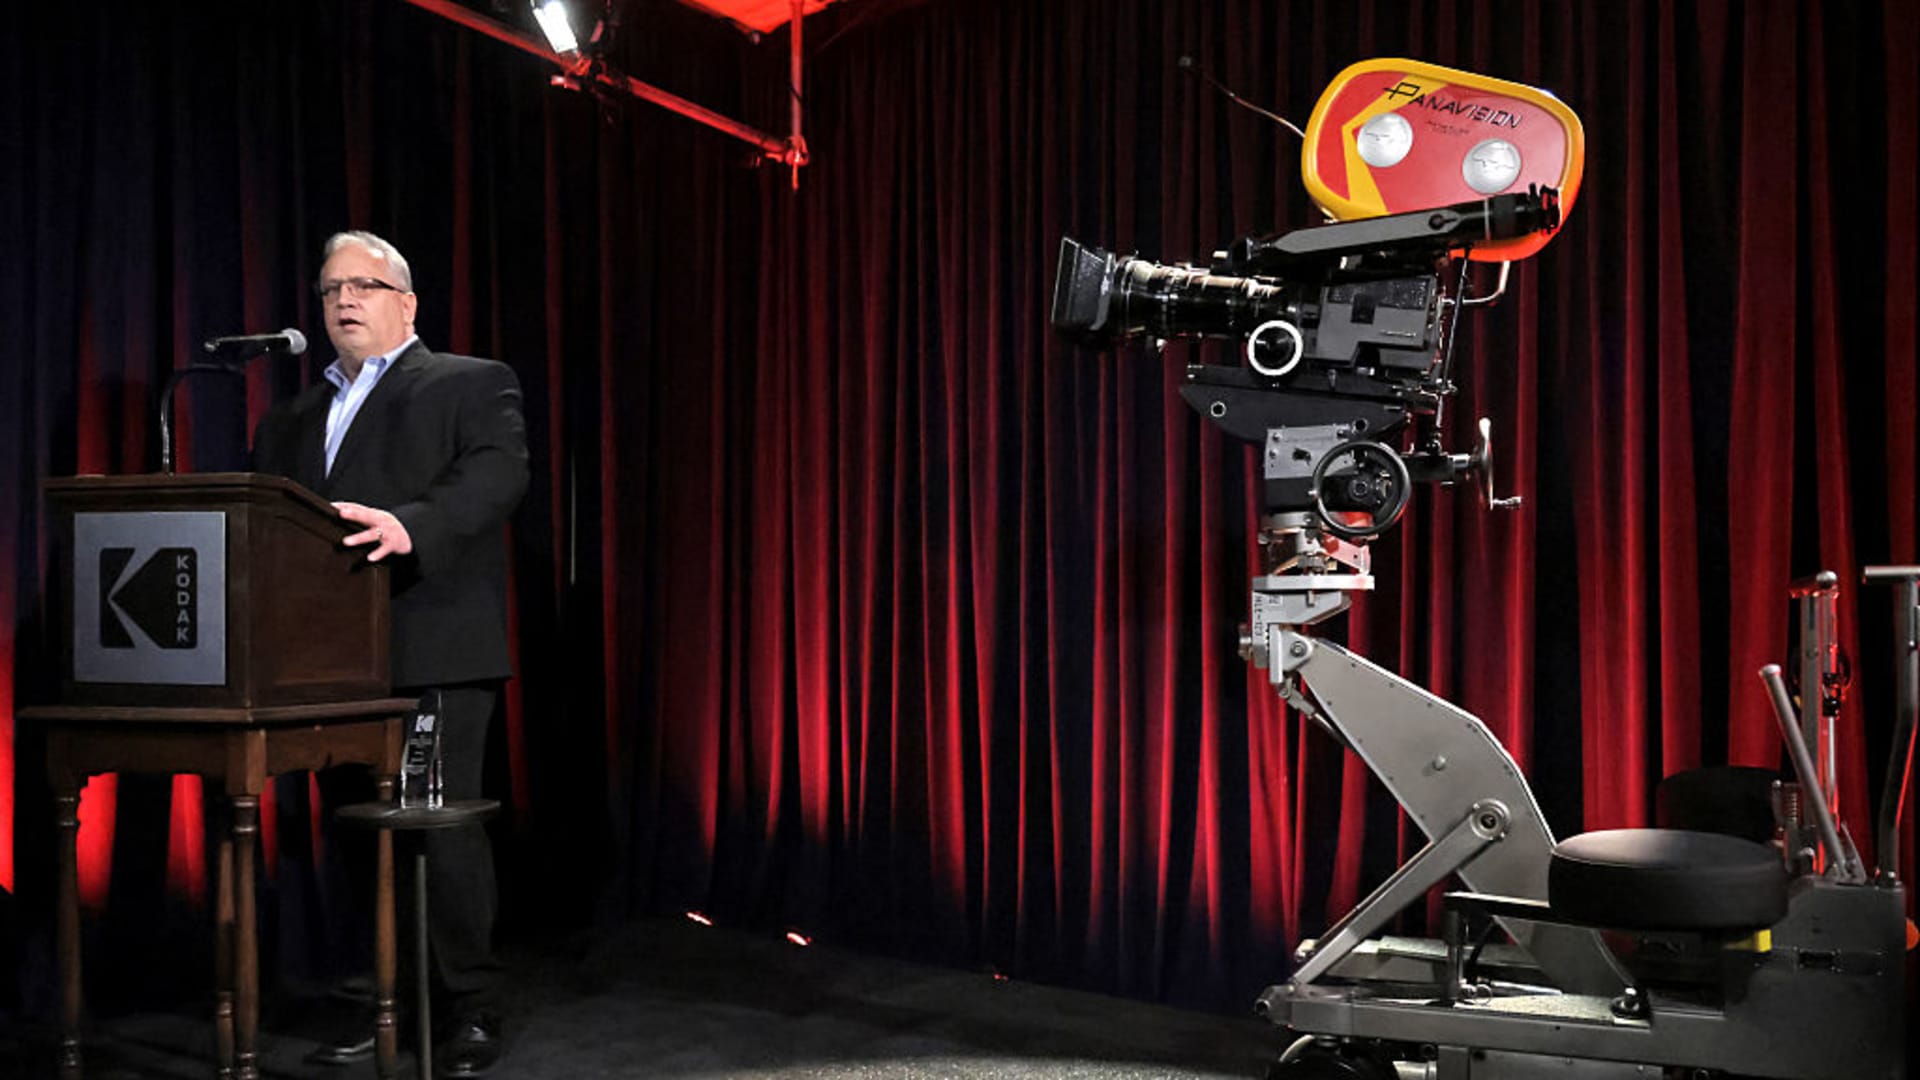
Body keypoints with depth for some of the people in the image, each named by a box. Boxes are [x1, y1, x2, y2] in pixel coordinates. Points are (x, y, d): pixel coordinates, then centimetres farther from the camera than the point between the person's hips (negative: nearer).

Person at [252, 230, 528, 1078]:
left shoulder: (473, 385, 4)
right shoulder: (289, 420, 24)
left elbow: (497, 475, -13)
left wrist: (409, 525, -30)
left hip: (434, 654, -6)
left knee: (442, 830, -7)